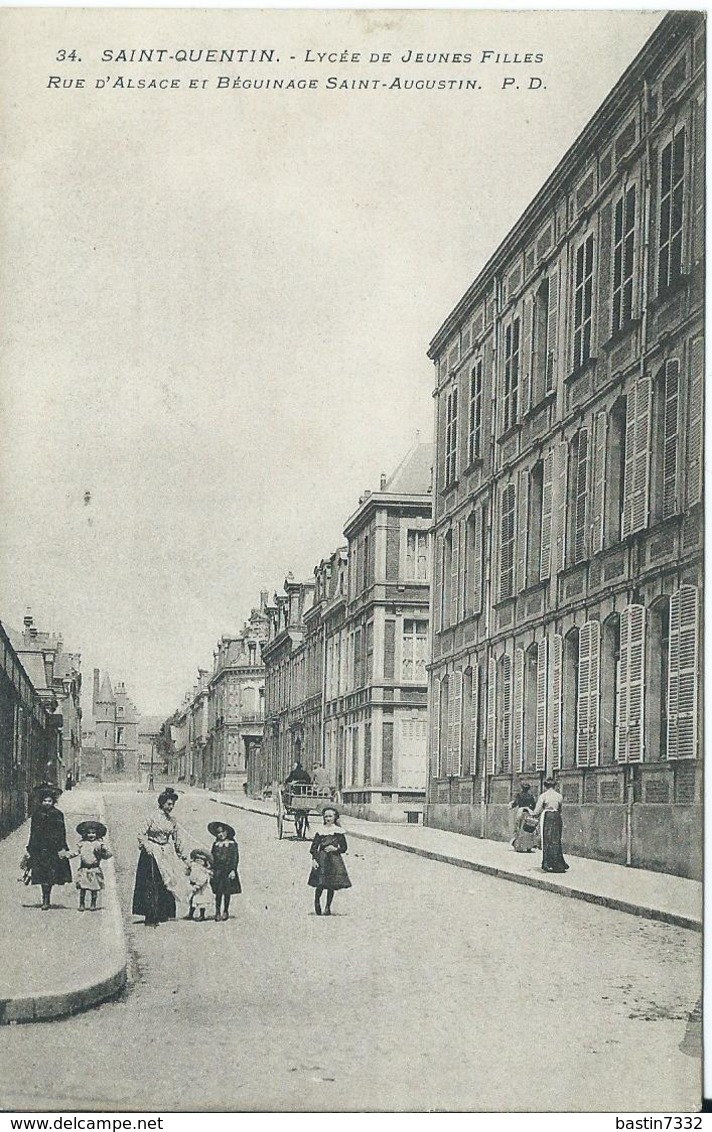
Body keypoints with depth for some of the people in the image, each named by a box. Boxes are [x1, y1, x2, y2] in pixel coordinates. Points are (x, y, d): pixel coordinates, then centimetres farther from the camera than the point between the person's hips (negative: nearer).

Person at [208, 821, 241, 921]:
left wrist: (233, 870, -9)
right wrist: (212, 870, 5)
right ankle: (217, 912, -5)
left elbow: (235, 858, -2)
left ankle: (226, 912, 12)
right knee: (218, 892, -5)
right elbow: (212, 858, 11)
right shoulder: (216, 844, 10)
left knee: (227, 892, 2)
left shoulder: (232, 844, 1)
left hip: (228, 871, -2)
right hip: (218, 871, 2)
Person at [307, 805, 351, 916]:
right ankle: (317, 901, 16)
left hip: (335, 860, 1)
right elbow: (314, 847, 2)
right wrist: (314, 860, -8)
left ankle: (328, 907, 16)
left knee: (332, 885, 1)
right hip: (322, 858, -1)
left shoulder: (338, 831, 5)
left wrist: (335, 849, -10)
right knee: (320, 883, -11)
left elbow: (344, 848, 8)